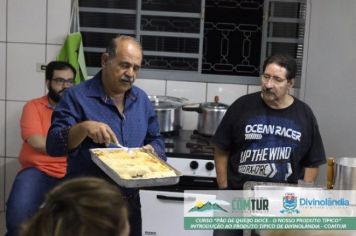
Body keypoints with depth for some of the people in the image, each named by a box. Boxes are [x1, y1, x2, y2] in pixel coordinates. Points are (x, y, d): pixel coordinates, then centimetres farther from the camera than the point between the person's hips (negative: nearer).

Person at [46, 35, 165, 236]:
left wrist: (152, 150, -8)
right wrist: (84, 127, -33)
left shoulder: (142, 99, 8)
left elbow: (156, 140, 15)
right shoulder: (77, 96, -9)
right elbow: (53, 145, -16)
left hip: (129, 200, 5)